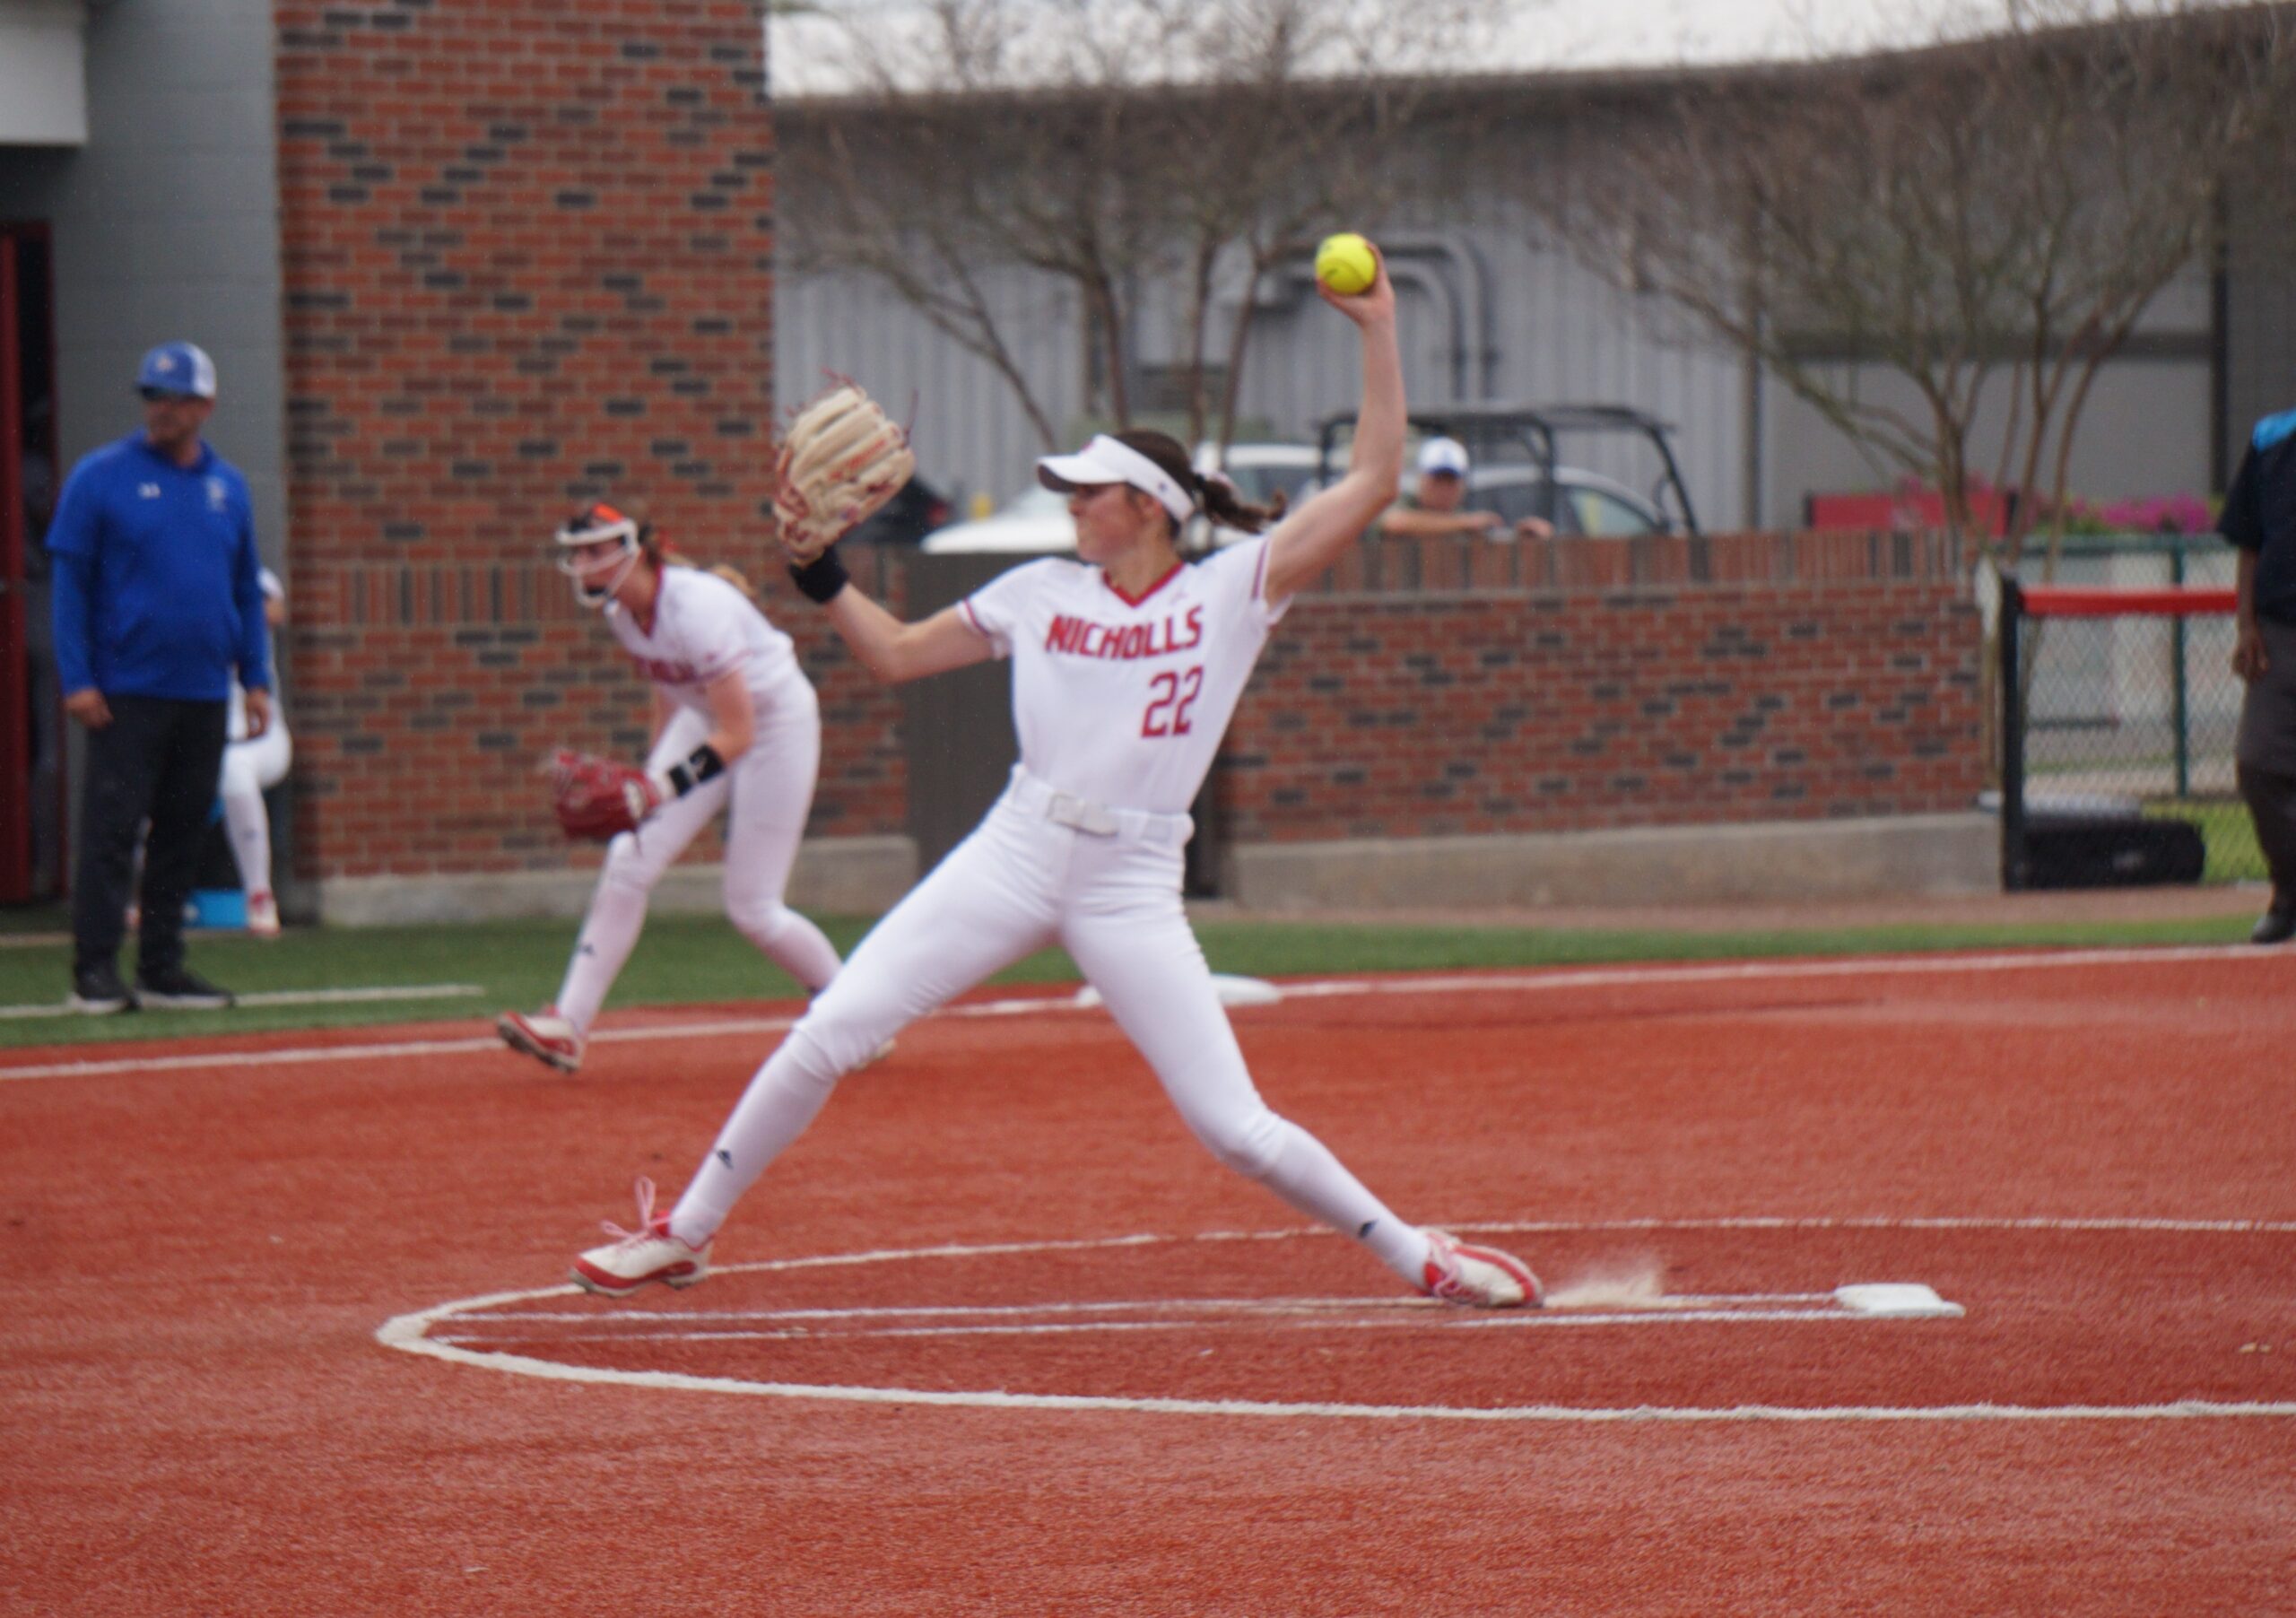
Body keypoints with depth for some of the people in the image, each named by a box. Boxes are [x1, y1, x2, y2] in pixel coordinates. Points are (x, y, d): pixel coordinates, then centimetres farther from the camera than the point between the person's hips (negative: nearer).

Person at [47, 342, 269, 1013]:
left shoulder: (228, 486, 11)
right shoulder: (100, 478, -2)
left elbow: (247, 591, 17)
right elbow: (70, 582, -3)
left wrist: (256, 679, 9)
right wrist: (76, 680, -11)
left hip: (204, 696, 5)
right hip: (125, 693, -5)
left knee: (182, 835, 7)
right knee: (111, 830, -8)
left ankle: (162, 969, 13)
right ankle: (95, 973, -6)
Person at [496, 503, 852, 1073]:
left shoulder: (697, 609, -32)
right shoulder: (621, 610, -7)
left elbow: (738, 735, -32)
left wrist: (658, 789, -38)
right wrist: (652, 768, 13)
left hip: (777, 722, -7)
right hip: (704, 720, 7)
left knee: (752, 908, -5)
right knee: (629, 859, -8)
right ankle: (568, 1025, -9)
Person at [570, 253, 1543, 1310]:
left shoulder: (1230, 591, 1)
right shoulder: (1041, 592, 10)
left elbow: (1371, 482, -5)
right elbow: (893, 654, 18)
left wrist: (1377, 334, -8)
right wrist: (821, 573, 5)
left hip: (1134, 889, -3)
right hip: (1014, 856, 3)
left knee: (1234, 1126, -8)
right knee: (829, 1033, -7)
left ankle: (1414, 1254, 11)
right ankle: (684, 1233, 6)